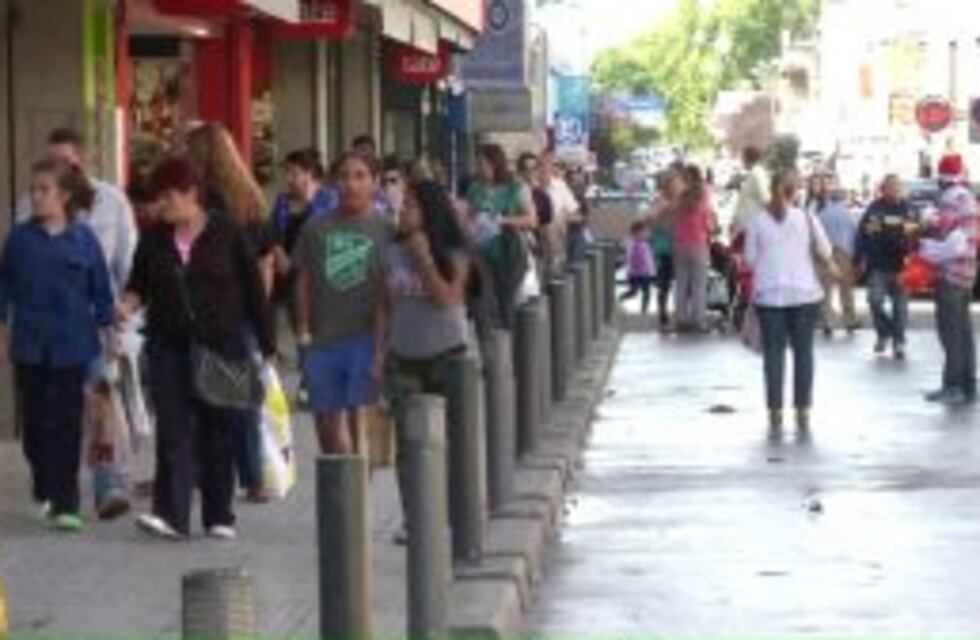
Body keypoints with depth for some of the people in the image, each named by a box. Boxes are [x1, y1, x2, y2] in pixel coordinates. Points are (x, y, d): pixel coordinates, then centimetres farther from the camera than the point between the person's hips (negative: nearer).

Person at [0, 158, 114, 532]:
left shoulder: (83, 239, -1)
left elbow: (101, 290, 4)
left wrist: (106, 328, 3)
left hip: (72, 347, -2)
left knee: (66, 424, -2)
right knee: (36, 422, 8)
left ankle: (64, 503, 0)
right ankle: (45, 491, 25)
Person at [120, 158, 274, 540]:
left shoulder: (227, 235, -2)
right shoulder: (154, 240, 7)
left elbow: (253, 291, 0)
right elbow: (139, 283, 17)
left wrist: (267, 346, -1)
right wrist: (129, 303, -7)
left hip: (222, 346, -2)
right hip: (169, 347, 2)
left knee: (220, 432, 4)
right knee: (172, 430, -8)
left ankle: (219, 516, 15)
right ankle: (171, 515, -14)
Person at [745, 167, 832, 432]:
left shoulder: (757, 221, -4)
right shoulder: (807, 219, -5)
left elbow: (750, 259, 0)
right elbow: (826, 252, 2)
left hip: (768, 294, 0)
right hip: (804, 293, 0)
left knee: (773, 352, 5)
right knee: (803, 351, 7)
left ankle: (775, 411, 3)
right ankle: (803, 411, 6)